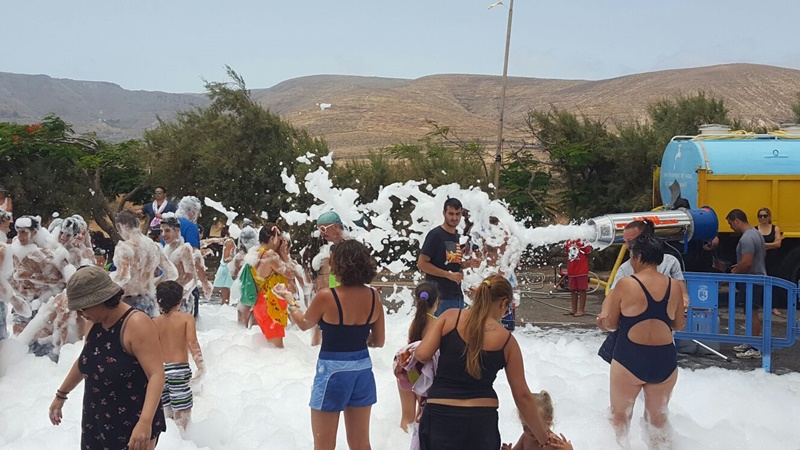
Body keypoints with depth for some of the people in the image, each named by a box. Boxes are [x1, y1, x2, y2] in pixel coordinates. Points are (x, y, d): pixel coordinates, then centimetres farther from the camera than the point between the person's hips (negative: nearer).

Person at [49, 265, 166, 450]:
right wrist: (61, 395, 31)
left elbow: (157, 375, -29)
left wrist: (145, 423, -40)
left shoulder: (136, 325, -21)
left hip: (133, 429, -7)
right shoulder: (96, 324, 4)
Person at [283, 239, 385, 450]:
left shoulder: (326, 297, -17)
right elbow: (379, 341, 5)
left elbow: (304, 323, 2)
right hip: (362, 370, 5)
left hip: (333, 371, -5)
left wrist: (289, 299, 18)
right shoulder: (373, 297, -4)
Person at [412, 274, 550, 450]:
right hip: (481, 421, 0)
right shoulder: (506, 340, 1)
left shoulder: (450, 317, -1)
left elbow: (422, 354, -8)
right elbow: (522, 396, 3)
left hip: (440, 416, 0)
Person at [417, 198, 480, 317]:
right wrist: (449, 274, -17)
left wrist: (468, 263, 5)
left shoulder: (456, 235, 14)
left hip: (457, 296, 8)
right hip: (440, 297, -8)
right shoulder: (435, 235, -9)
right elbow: (421, 264, -15)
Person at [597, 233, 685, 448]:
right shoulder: (674, 286, 1)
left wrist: (608, 302, 15)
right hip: (665, 359, 4)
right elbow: (678, 325, 13)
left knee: (620, 415, 14)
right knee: (658, 416, 21)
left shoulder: (626, 284, -10)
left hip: (630, 358, -4)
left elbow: (610, 323, -2)